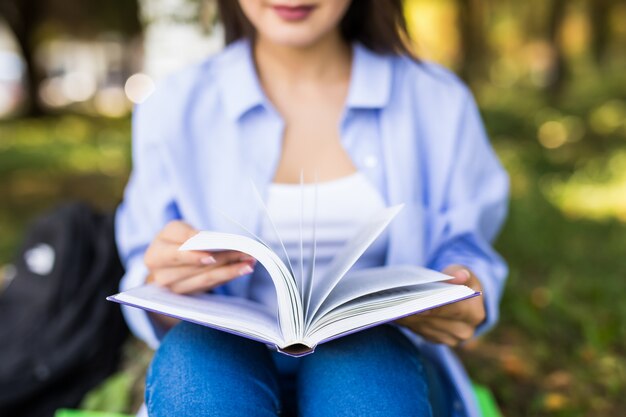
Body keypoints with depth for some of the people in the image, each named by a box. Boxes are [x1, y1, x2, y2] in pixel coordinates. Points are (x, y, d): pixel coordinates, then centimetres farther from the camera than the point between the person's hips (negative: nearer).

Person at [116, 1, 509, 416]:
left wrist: (467, 304, -16)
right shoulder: (174, 108, 0)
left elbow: (464, 251, 7)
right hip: (232, 368, 1)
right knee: (194, 352, -32)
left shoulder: (439, 102, 1)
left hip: (379, 369, 0)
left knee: (367, 358, -33)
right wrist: (165, 284, -22)